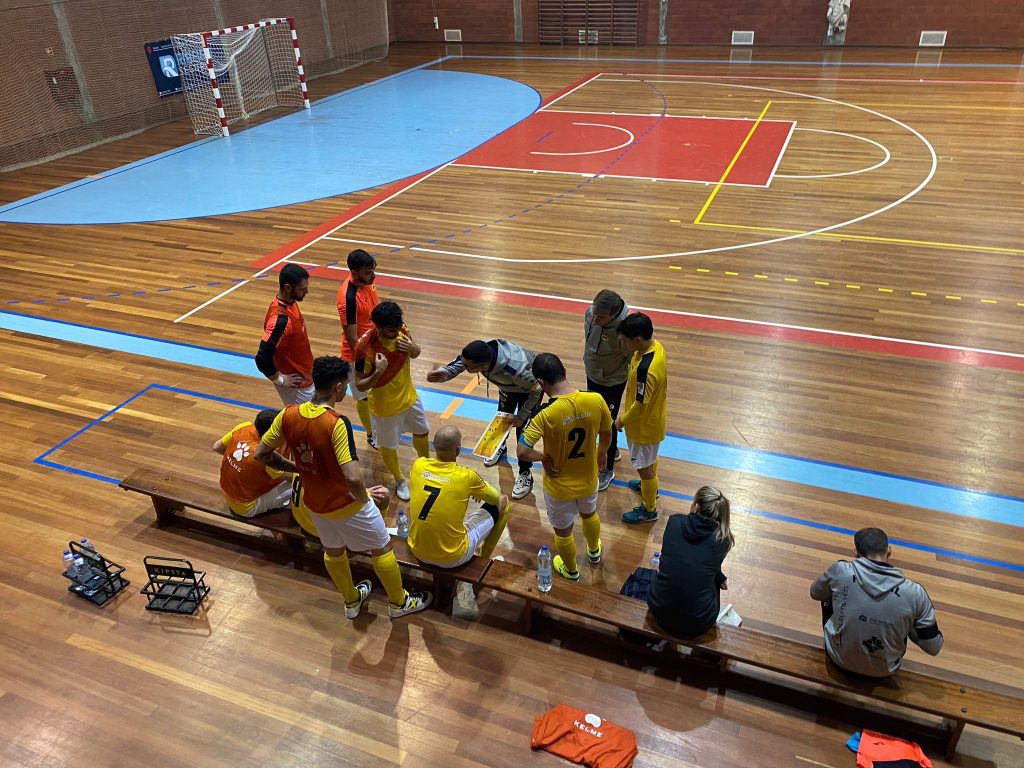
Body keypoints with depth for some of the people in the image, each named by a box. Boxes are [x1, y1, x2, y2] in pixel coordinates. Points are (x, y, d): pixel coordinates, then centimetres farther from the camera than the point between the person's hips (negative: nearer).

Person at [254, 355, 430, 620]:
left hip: (314, 503, 6)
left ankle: (351, 601, 53)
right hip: (347, 504, -6)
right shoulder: (336, 423, -33)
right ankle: (399, 602, 39)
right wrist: (365, 496, -18)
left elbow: (262, 454, -1)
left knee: (333, 551, 30)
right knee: (382, 548, 19)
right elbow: (353, 478, -39)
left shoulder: (288, 415, -14)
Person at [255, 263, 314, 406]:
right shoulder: (280, 319, -31)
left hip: (302, 376, 9)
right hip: (295, 384, -9)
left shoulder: (289, 303, -2)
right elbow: (262, 359, -33)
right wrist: (279, 380, -18)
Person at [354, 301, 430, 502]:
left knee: (422, 432, 25)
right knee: (388, 445, 18)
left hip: (410, 396, 5)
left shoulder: (401, 330, -17)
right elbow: (360, 385, -24)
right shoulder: (365, 347, -33)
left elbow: (415, 354, 3)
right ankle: (399, 480, 46)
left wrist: (413, 348, -21)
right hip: (385, 406, -5)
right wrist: (378, 372, -42)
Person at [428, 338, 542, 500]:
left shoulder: (515, 369, -49)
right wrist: (443, 372, -45)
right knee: (502, 415, 21)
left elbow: (536, 391, -31)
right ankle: (500, 448, 50)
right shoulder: (479, 352, -36)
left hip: (530, 385, -5)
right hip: (508, 384, 6)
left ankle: (525, 474, 16)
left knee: (522, 429, -4)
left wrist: (521, 417, -19)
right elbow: (457, 364, -22)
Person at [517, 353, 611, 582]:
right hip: (588, 480, 4)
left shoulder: (546, 415, -33)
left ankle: (571, 571, 51)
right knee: (589, 514, 36)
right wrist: (602, 452, 19)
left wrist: (544, 458, -14)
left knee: (563, 531, 25)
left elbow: (522, 452, -35)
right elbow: (607, 434, -3)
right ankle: (594, 551, 63)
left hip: (560, 487, -4)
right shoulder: (596, 400, -21)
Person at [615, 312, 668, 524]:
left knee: (644, 466, 13)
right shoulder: (655, 345, -12)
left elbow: (640, 405, -29)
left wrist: (622, 420, -12)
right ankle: (650, 486, 58)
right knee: (650, 459, 32)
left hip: (644, 424, -9)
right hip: (654, 417, 9)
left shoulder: (645, 368, -40)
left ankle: (649, 510, 33)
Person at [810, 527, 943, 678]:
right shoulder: (914, 593, -23)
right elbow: (933, 648, -11)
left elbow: (815, 593, 0)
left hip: (839, 658, 0)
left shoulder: (841, 571, -22)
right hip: (883, 671, 0)